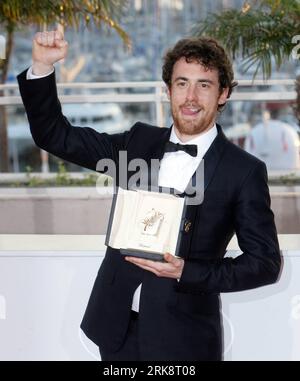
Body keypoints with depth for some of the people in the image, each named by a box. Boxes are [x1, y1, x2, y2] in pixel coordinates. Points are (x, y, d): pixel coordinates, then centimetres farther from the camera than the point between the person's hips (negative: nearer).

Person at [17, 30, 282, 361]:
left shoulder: (244, 171, -8)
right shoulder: (138, 142, 4)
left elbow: (265, 263, -8)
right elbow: (56, 136, 7)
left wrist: (186, 272, -20)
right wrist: (42, 66, -7)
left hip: (181, 337, -4)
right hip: (117, 327, 4)